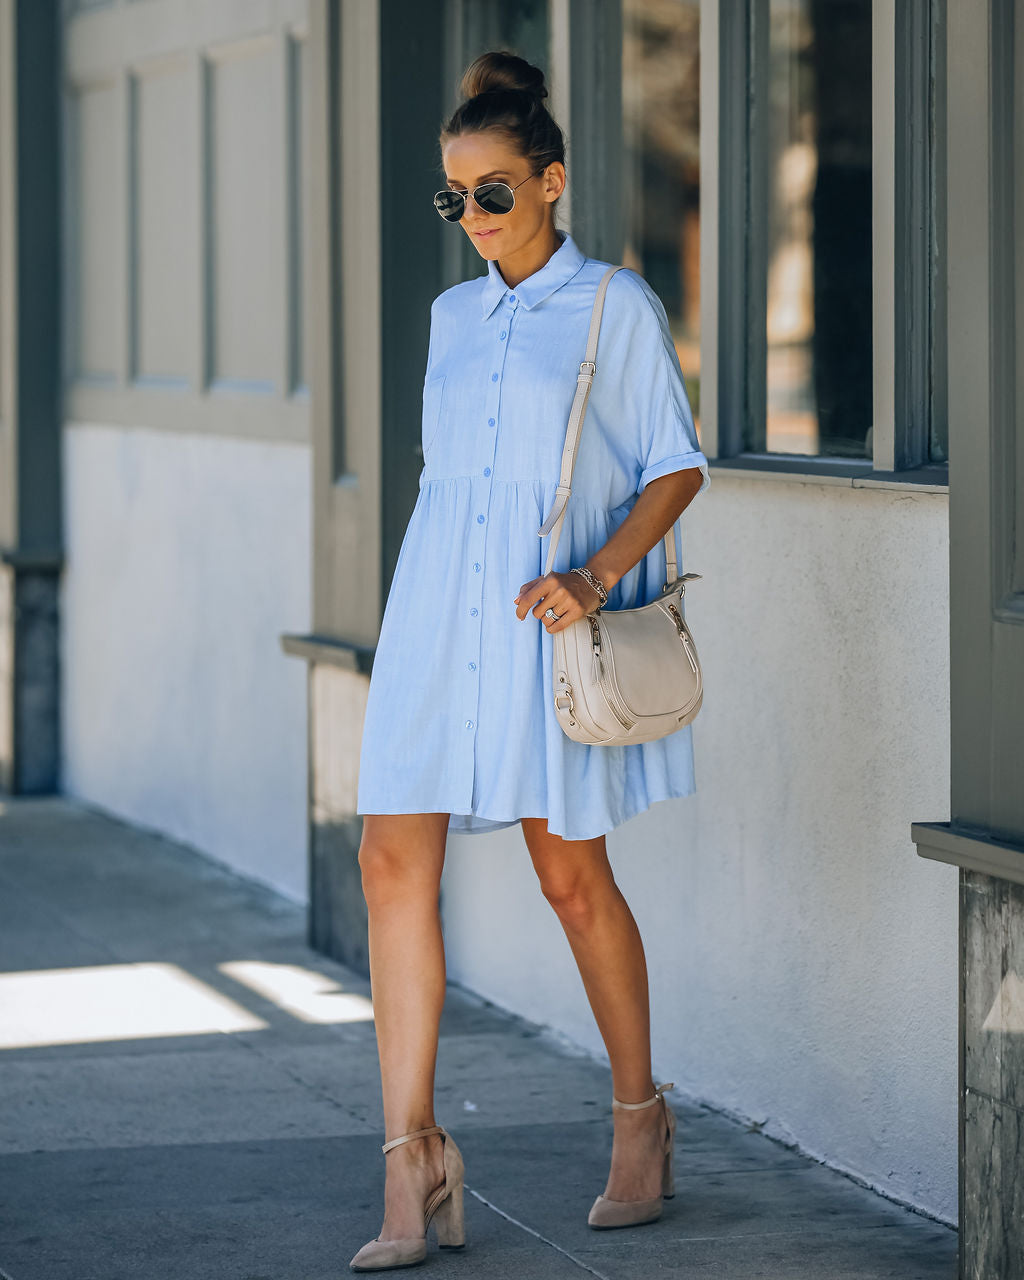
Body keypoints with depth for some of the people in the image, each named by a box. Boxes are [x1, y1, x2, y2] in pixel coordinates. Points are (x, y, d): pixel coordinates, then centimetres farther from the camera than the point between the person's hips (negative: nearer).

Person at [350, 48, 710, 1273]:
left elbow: (678, 468, -3)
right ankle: (413, 1170, -6)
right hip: (436, 619, 5)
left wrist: (593, 576, -17)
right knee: (393, 861, -7)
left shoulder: (617, 307, -2)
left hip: (547, 629, -4)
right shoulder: (455, 314, 14)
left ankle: (639, 1116, 24)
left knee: (571, 876, 2)